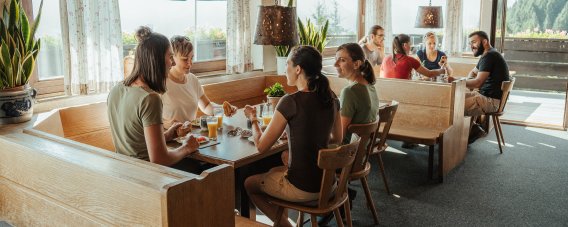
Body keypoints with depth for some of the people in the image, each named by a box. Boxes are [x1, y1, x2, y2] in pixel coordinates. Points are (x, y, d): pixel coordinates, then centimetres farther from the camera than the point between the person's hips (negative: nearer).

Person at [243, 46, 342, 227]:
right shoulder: (331, 98, -1)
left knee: (249, 184, 20)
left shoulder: (291, 102, -21)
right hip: (327, 182, 7)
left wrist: (253, 119, 4)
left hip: (302, 189, -7)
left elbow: (261, 146, -13)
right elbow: (337, 139, 13)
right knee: (274, 171, 32)